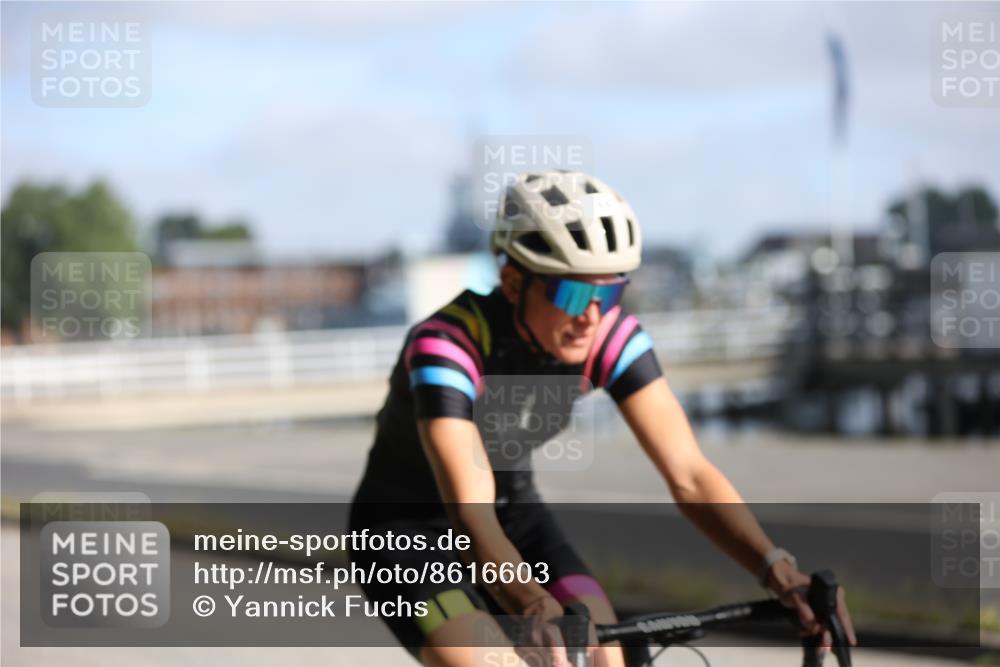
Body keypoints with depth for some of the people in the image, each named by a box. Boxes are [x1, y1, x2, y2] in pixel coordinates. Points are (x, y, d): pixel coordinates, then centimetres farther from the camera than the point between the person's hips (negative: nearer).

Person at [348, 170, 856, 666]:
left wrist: (779, 571, -38)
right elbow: (470, 516, -43)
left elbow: (689, 475, -23)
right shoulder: (448, 347, -33)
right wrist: (537, 608, -61)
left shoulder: (612, 338, -18)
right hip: (409, 532, -5)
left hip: (514, 512, 5)